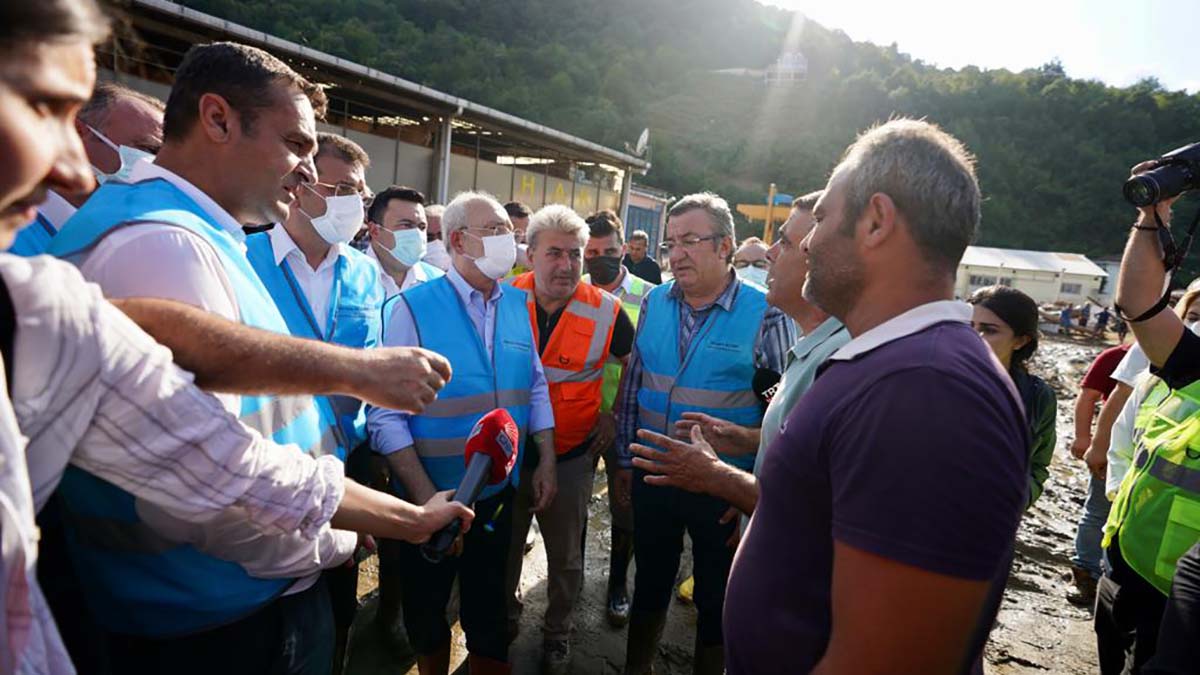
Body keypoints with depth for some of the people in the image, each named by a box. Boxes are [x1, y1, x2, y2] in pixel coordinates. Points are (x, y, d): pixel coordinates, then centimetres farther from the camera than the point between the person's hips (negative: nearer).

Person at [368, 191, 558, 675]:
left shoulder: (518, 305, 0)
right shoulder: (411, 308, -16)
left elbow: (536, 388, 6)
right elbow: (387, 417, -19)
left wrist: (546, 462, 2)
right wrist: (425, 497, -20)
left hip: (500, 491, 4)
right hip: (431, 495, -3)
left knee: (489, 609, 21)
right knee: (426, 609, 21)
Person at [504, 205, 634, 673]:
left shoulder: (605, 312, -13)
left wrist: (616, 413, 1)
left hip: (571, 456, -1)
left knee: (565, 557, 16)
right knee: (503, 549, 21)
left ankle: (557, 632, 41)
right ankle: (504, 617, 48)